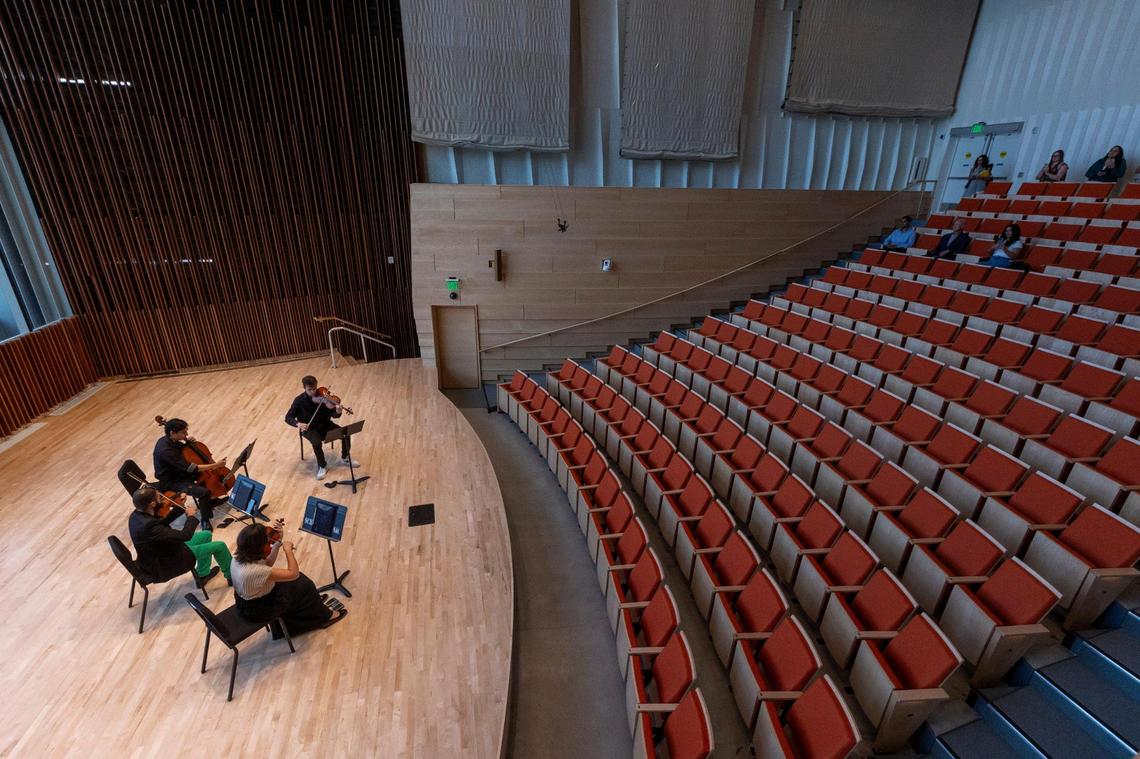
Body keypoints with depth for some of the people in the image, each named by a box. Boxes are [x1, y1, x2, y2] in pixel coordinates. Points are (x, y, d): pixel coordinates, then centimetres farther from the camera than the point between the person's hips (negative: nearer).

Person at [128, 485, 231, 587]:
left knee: (207, 535, 20)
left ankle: (203, 574, 35)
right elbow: (185, 535, -36)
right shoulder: (149, 526, -38)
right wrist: (191, 516, -20)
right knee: (219, 546, -3)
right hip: (166, 565, -9)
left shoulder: (137, 515, -11)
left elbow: (163, 522, 5)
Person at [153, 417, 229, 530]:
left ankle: (211, 501, 34)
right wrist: (215, 465, -31)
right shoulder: (165, 450, -34)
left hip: (179, 472, 10)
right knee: (204, 492, -25)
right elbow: (191, 468, -33)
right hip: (171, 482, -10)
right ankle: (205, 521, -6)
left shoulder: (169, 440, -6)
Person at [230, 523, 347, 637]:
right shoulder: (254, 571, -39)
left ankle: (316, 604, 36)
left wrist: (278, 543, -8)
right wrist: (288, 549, -20)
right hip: (257, 610, -8)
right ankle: (325, 616, 27)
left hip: (247, 601, 8)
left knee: (299, 580, 14)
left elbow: (268, 564, 4)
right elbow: (293, 574, -30)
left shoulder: (241, 556, -14)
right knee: (304, 585, 5)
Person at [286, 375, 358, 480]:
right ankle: (322, 466, -8)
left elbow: (333, 415, -11)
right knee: (317, 443, -34)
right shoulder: (299, 400, -12)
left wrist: (338, 412, -35)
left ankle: (345, 458, 7)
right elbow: (288, 418, -9)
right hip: (309, 428, -2)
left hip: (325, 424, 2)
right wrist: (298, 423, -29)